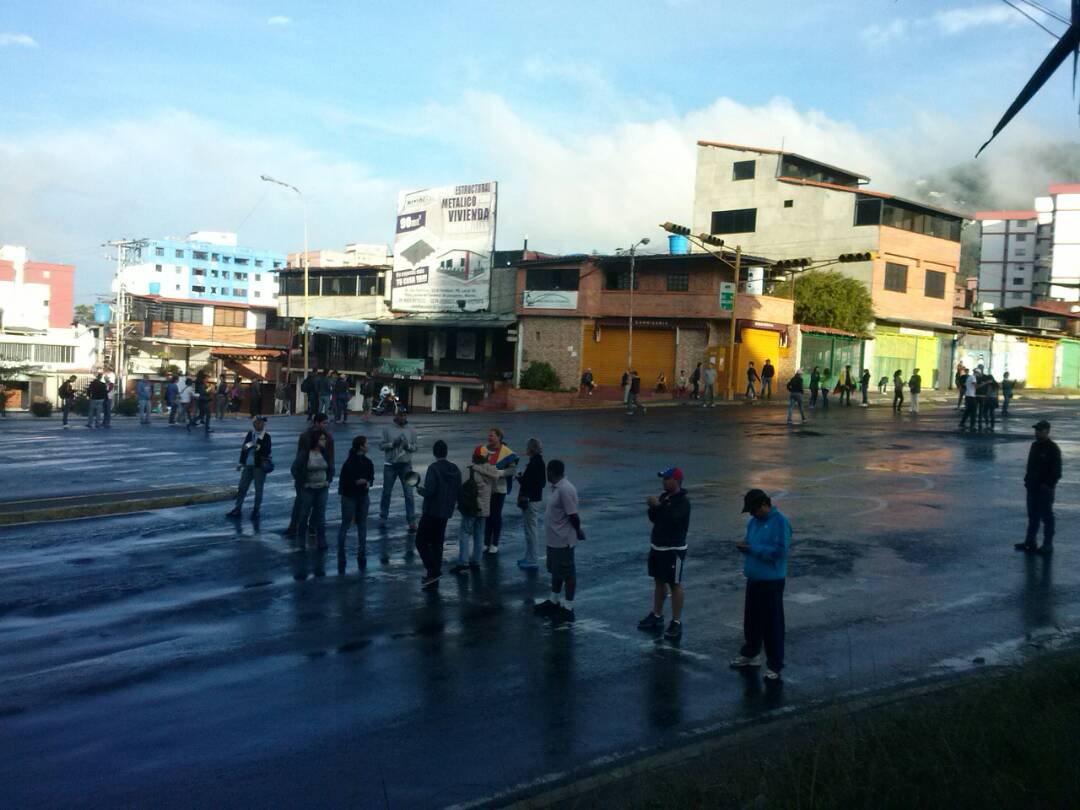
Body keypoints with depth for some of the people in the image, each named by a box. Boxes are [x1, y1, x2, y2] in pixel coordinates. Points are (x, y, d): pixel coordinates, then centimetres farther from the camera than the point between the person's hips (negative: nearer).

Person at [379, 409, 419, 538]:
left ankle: (412, 521, 0)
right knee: (386, 492, 11)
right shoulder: (387, 429, -1)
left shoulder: (411, 430, 2)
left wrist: (408, 446, -18)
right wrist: (392, 444, -18)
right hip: (390, 465, 0)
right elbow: (381, 446, -2)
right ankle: (383, 517, 26)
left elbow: (415, 447, 3)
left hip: (406, 465, 0)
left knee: (409, 494, -4)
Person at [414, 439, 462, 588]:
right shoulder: (455, 469, 5)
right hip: (446, 513, 7)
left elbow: (429, 491, -23)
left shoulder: (433, 468, -16)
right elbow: (459, 491, 8)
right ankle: (434, 580, 17)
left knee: (421, 542, 2)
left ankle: (433, 571, -11)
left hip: (431, 512, -7)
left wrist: (419, 489, -3)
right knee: (437, 544, 14)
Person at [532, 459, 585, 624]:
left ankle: (568, 609, 10)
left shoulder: (565, 489, -24)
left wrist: (578, 531, -8)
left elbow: (573, 515, -21)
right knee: (556, 571, 21)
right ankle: (554, 602, 35)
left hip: (563, 541, -10)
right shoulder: (557, 488, 8)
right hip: (554, 539, 10)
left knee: (567, 573, 1)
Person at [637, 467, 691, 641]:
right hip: (657, 547, 8)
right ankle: (656, 616, 28)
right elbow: (654, 518, 11)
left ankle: (676, 623, 3)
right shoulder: (664, 496, 8)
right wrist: (652, 507, -8)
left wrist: (658, 505, -24)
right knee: (659, 582, 16)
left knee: (675, 585, -2)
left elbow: (672, 519, -30)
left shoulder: (683, 501, -16)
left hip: (673, 550, -8)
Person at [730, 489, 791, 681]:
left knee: (772, 622, 0)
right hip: (753, 579, 8)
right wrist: (743, 547, -5)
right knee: (751, 618, 20)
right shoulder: (753, 522, 9)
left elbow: (779, 551, -22)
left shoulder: (779, 522, -15)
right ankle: (749, 654, 38)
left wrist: (753, 548, -23)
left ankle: (774, 665, 9)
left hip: (772, 581, -8)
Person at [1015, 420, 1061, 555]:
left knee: (1046, 517, 0)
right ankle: (1030, 542, 21)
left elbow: (1056, 471, -14)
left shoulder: (1053, 449, -12)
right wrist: (1027, 480, 11)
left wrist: (1048, 485, -17)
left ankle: (1047, 545, 7)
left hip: (1045, 489, -8)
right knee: (1032, 516, 14)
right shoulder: (1034, 446, 12)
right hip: (1033, 487, 8)